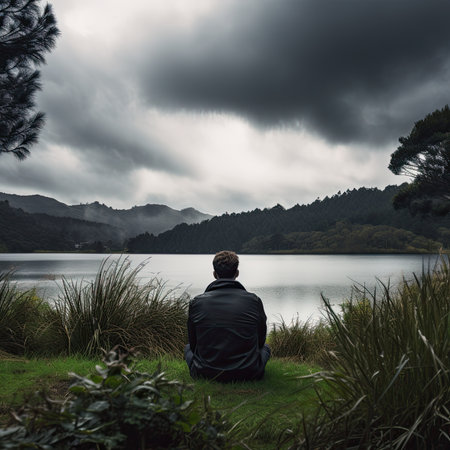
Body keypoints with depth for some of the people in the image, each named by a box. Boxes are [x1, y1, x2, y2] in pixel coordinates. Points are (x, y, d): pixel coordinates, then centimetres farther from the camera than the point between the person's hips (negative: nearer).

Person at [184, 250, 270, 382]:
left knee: (188, 348, 31)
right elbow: (260, 340, 7)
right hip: (248, 374, 0)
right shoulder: (254, 300, -5)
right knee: (265, 348, 30)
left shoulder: (196, 302, -5)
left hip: (206, 374, 0)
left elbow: (194, 343, 7)